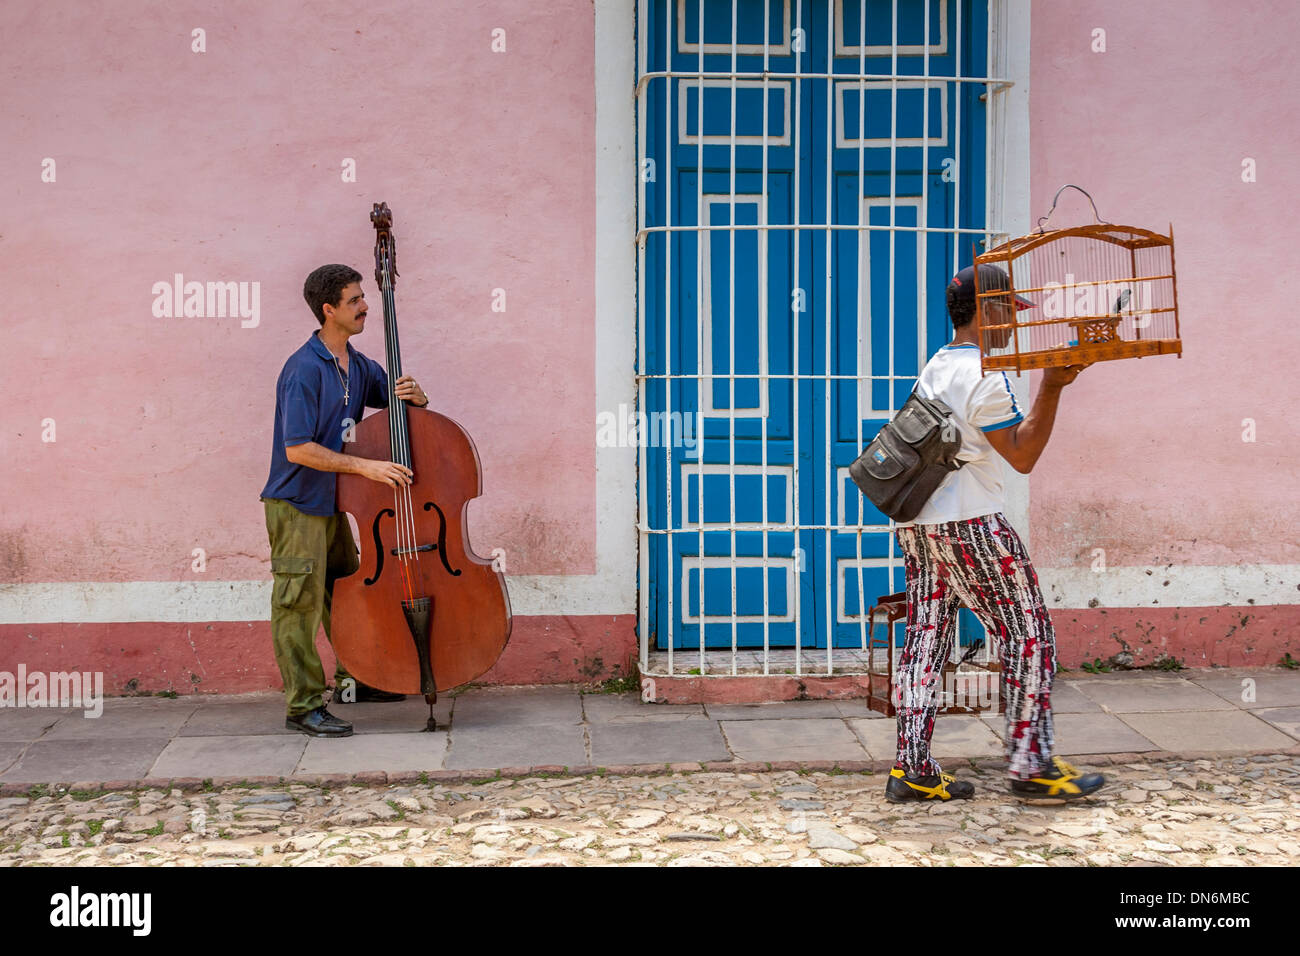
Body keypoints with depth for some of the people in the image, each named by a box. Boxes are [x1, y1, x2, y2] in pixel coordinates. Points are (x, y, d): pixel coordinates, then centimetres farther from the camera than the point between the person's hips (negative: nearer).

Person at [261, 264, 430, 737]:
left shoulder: (359, 366, 7)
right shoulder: (305, 369, -19)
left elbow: (397, 401, 20)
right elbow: (298, 449, -24)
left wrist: (414, 396, -5)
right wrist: (365, 466, -26)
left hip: (333, 503, 9)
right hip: (296, 504, -9)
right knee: (301, 601, -5)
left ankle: (354, 679, 35)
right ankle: (304, 705, 0)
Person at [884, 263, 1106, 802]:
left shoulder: (934, 369, 14)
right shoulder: (984, 376, -13)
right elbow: (1022, 456, -10)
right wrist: (1052, 387, -11)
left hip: (916, 524, 9)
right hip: (970, 525, -9)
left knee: (926, 636, 8)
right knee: (1028, 632, 1)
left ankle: (912, 769, 7)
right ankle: (1030, 763, 3)